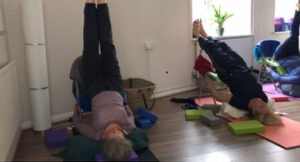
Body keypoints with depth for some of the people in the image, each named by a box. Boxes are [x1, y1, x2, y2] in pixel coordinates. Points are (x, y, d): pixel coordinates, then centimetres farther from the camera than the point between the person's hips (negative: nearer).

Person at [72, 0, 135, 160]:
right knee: (107, 43, -3)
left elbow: (79, 124, -9)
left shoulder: (97, 134, -31)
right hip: (114, 89, 1)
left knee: (91, 46, -7)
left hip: (95, 91, -1)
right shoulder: (129, 129, -28)